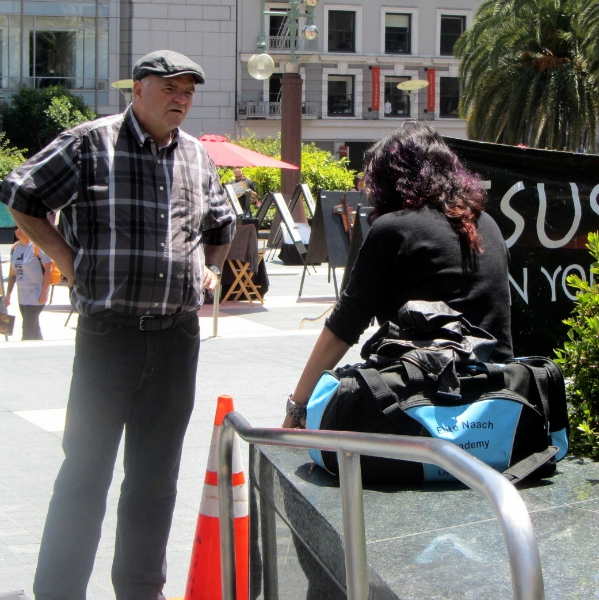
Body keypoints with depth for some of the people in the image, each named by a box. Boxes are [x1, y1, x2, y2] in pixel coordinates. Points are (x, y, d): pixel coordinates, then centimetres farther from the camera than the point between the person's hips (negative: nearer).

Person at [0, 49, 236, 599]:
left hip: (178, 334, 5)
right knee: (86, 469, -2)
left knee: (156, 473, 12)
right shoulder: (91, 143, -2)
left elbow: (222, 225, 31)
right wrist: (70, 261, -4)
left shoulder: (197, 156, 14)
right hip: (108, 332, -5)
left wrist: (209, 269, 15)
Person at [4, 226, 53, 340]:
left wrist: (44, 292, -19)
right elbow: (12, 273, 15)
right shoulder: (15, 248, 8)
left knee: (28, 331, -10)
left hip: (36, 295, -8)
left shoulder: (38, 246, -14)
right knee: (34, 331, 14)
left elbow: (48, 269, -16)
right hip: (22, 296, 8)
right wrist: (8, 294, 13)